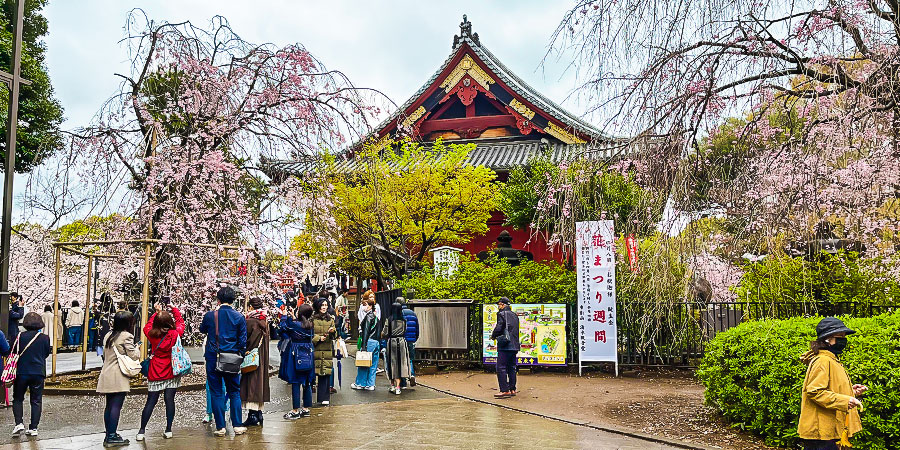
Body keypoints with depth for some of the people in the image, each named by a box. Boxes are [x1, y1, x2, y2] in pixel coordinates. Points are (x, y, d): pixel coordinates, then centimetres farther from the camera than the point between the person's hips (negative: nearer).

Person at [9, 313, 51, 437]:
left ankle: (19, 423, 0)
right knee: (36, 401, 8)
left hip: (21, 372, -1)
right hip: (38, 373, 1)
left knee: (17, 399, 15)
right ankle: (33, 428, 7)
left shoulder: (20, 337, -8)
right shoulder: (45, 338, -5)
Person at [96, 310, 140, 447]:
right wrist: (137, 347, 8)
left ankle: (109, 435, 19)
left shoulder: (109, 336, 13)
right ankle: (112, 437, -5)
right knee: (116, 406, -5)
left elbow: (105, 353, 20)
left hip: (107, 375, 8)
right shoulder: (126, 336, -11)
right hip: (119, 377, -8)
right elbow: (134, 356, -12)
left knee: (109, 406, 13)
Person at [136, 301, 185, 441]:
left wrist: (157, 312, 18)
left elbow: (147, 327, 14)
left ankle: (141, 431, 8)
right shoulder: (175, 334, -11)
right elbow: (180, 322, 10)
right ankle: (168, 430, 9)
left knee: (151, 402, 6)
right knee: (169, 400, 4)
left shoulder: (152, 335, -9)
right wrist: (174, 308, 18)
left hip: (155, 374, 1)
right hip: (171, 373, 0)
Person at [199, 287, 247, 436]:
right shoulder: (239, 317, -4)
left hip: (213, 358, -1)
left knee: (216, 393, 6)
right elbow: (243, 341, -2)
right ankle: (238, 426, 11)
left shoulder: (210, 315, -5)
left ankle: (220, 427, 7)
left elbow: (202, 330, 17)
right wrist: (240, 357, 11)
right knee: (234, 392, 10)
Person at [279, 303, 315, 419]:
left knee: (295, 383, 0)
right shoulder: (310, 325, 1)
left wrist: (285, 316, 7)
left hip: (296, 356, -6)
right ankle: (306, 409, 18)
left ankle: (295, 411, 3)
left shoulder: (294, 324, -16)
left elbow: (281, 329, -3)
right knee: (307, 383, 11)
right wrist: (293, 317, 18)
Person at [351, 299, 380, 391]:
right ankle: (371, 384, 12)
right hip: (376, 342, 9)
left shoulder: (368, 316, -10)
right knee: (373, 365, 9)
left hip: (369, 342, -9)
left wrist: (364, 345, -18)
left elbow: (366, 331, -16)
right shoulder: (375, 317, 16)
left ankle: (360, 383, 7)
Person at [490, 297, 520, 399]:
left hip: (505, 346, -8)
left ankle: (505, 390, -10)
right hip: (514, 345, 8)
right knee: (511, 368, 13)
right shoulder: (514, 315, 17)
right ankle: (512, 389, 15)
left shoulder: (502, 314, -8)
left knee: (501, 368, -6)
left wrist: (493, 336, 3)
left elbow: (499, 328, -16)